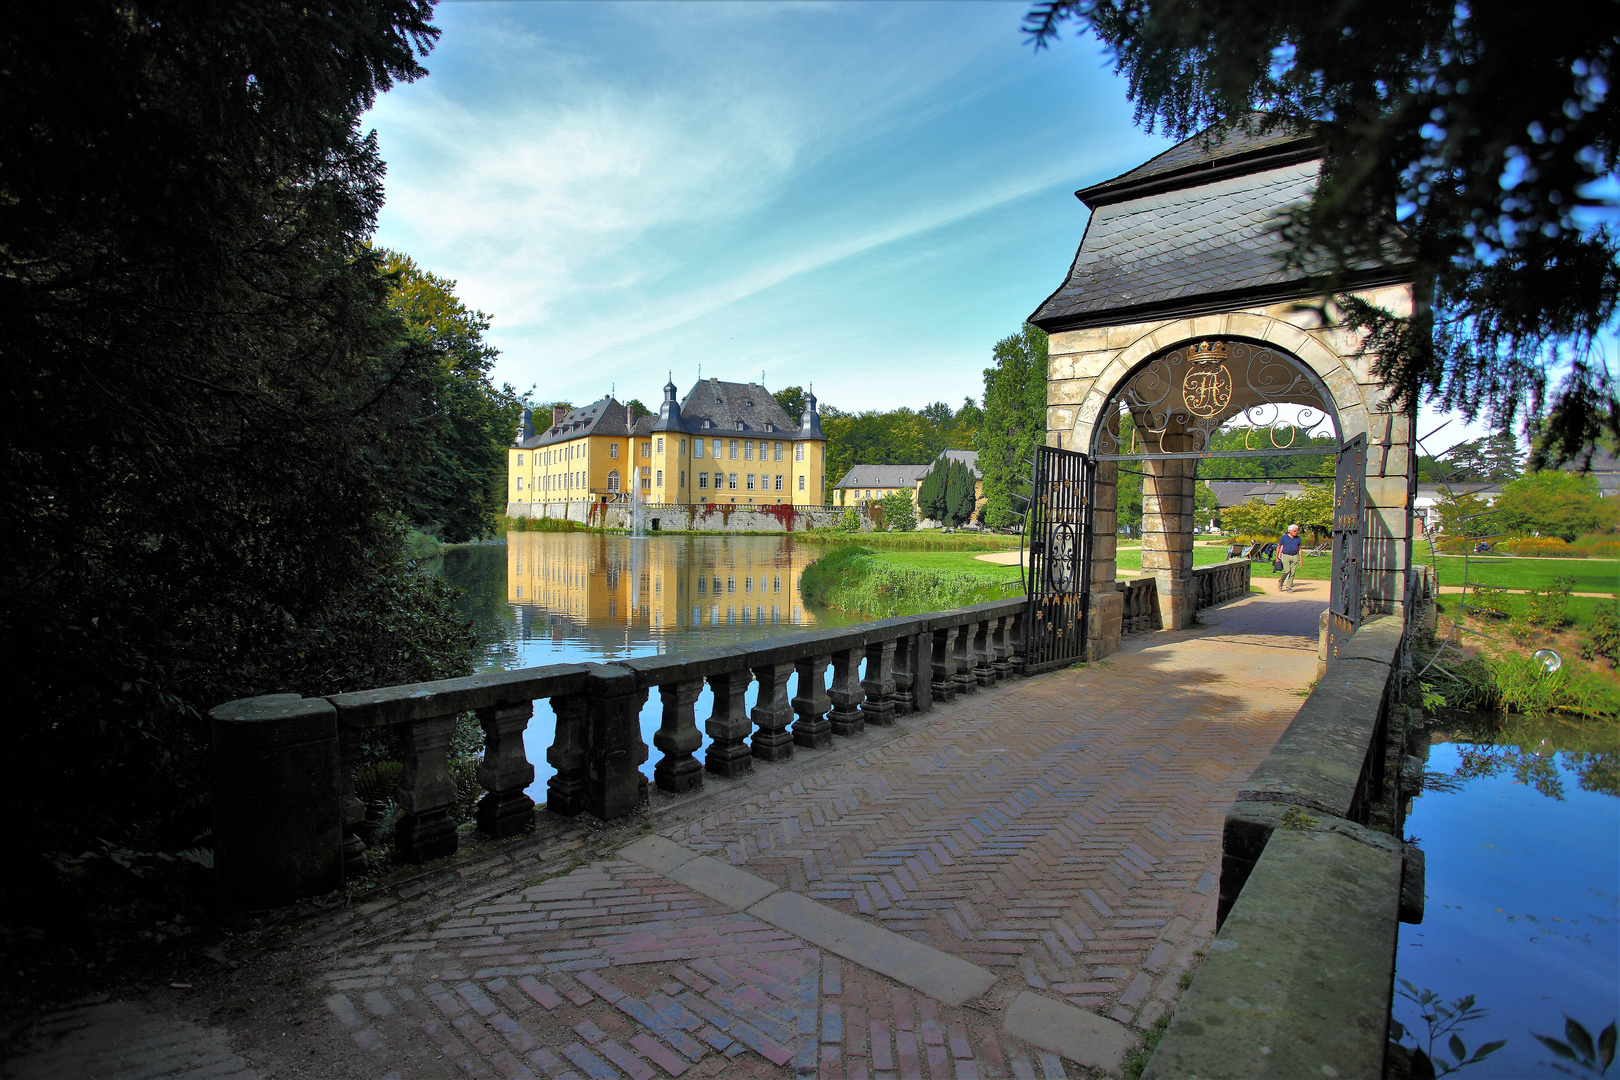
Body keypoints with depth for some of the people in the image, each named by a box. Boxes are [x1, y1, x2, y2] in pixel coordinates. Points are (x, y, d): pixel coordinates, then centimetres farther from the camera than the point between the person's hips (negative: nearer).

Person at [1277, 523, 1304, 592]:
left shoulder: (1298, 538, 9)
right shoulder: (1284, 537, 1)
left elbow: (1300, 549, 12)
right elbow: (1279, 547, 6)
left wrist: (1301, 559, 8)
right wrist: (1277, 557, 4)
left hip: (1295, 556, 3)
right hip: (1286, 556, -3)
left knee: (1292, 572, 0)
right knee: (1287, 570, -18)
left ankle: (1289, 587, 8)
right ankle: (1281, 581, 9)